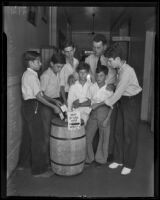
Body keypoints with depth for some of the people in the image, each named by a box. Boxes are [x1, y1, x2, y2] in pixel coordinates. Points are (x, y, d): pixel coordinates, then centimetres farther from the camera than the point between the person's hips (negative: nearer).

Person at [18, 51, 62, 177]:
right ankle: (39, 170, 6)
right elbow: (38, 96, -21)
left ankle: (21, 163, 33)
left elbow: (38, 94, 14)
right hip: (32, 107, -10)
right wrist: (54, 107, -19)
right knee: (38, 138, -4)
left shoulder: (27, 74, 15)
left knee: (28, 136, 19)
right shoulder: (31, 75, -15)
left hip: (29, 106, 10)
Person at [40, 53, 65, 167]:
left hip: (56, 103, 7)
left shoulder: (59, 74, 6)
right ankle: (46, 158, 11)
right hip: (47, 105, -7)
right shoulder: (45, 75, -15)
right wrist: (54, 101, -22)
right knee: (47, 132, -1)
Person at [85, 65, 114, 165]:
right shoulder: (92, 87, 2)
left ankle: (101, 159, 26)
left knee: (104, 137, 6)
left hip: (104, 112, -3)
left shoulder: (109, 89, -6)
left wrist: (107, 119, -10)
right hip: (93, 113, 3)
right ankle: (89, 158, 24)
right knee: (88, 136, 5)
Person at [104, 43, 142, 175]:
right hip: (122, 101, 8)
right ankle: (118, 159, 30)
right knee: (117, 132, 13)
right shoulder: (120, 70, 1)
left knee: (129, 134, 3)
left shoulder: (127, 71, -24)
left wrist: (100, 104, -17)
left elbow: (118, 93, -25)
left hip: (132, 101, -8)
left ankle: (129, 164, 20)